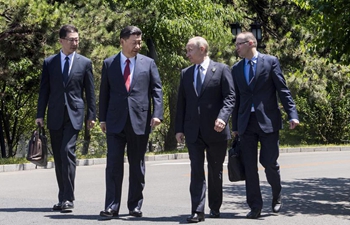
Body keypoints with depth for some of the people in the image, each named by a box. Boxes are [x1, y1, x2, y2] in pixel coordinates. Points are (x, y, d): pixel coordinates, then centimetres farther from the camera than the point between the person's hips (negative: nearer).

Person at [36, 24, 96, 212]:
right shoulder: (49, 62, 8)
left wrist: (91, 115, 3)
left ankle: (68, 199, -14)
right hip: (55, 116, 3)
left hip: (74, 115, -2)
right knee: (58, 157, 6)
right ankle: (63, 198, 16)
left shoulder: (85, 63, 5)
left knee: (67, 152, -16)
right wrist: (40, 114, 2)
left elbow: (90, 91, 7)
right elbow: (44, 90, 7)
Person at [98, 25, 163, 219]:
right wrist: (102, 118, 4)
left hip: (140, 121, 0)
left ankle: (135, 206, 16)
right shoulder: (109, 64, 8)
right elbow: (104, 92, 9)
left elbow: (156, 90, 2)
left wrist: (157, 114, -11)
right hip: (115, 121, 0)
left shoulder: (148, 63, 6)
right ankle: (111, 206, -2)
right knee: (114, 164, -5)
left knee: (137, 165, 7)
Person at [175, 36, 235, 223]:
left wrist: (222, 118, -22)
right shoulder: (185, 73, 13)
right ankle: (198, 211, -7)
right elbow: (181, 103, 12)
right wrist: (179, 128, 5)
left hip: (215, 130, -2)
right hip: (193, 131, 3)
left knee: (215, 171, 10)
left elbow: (229, 97, -6)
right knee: (196, 170, -5)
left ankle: (215, 207, 25)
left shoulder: (221, 69, 0)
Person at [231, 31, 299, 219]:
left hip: (268, 121, -3)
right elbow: (236, 98, 14)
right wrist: (235, 126, 13)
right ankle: (255, 207, 10)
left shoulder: (270, 61, 0)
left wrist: (292, 114, -11)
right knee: (249, 166, 2)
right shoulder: (236, 68, 11)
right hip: (246, 123, 4)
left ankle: (277, 196, 26)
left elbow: (283, 90, -3)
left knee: (269, 162, -2)